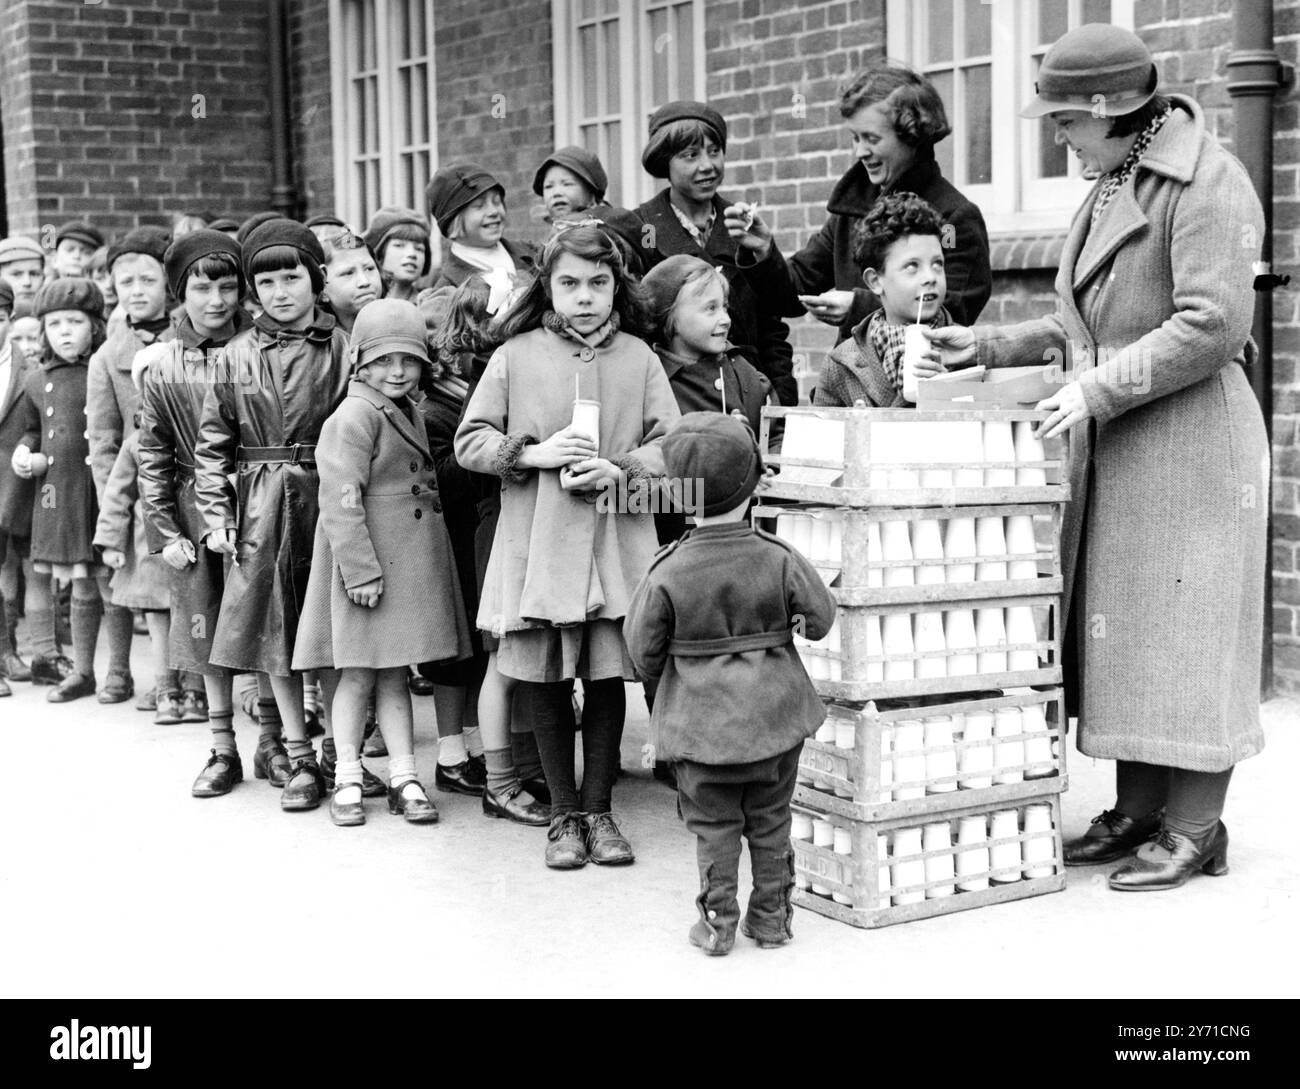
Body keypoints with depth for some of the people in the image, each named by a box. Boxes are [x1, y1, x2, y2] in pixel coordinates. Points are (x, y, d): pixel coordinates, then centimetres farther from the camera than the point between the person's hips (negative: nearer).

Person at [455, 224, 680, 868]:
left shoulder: (637, 357, 5)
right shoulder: (515, 356, 3)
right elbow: (470, 442, 3)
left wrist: (618, 470, -13)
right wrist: (536, 454, -11)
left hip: (617, 541, 1)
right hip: (538, 541, 0)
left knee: (608, 676, 4)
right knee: (547, 681, 5)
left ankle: (598, 809, 19)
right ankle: (563, 814, 18)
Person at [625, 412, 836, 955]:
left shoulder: (667, 573, -13)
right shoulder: (779, 560, -11)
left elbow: (643, 652, -6)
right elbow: (821, 619, 0)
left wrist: (674, 665, 15)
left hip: (702, 721, -1)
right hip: (775, 715, 2)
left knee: (713, 827, 10)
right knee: (770, 823, 15)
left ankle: (717, 923, 14)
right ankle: (771, 917, 23)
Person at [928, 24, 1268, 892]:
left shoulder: (1206, 183, -13)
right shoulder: (1111, 187, 15)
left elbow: (1211, 324, -21)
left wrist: (1098, 389, -21)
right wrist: (989, 346, 12)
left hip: (1189, 442, -9)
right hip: (1112, 447, 9)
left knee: (1182, 628, -3)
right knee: (1119, 626, 10)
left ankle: (1195, 827, 7)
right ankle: (1139, 811, 19)